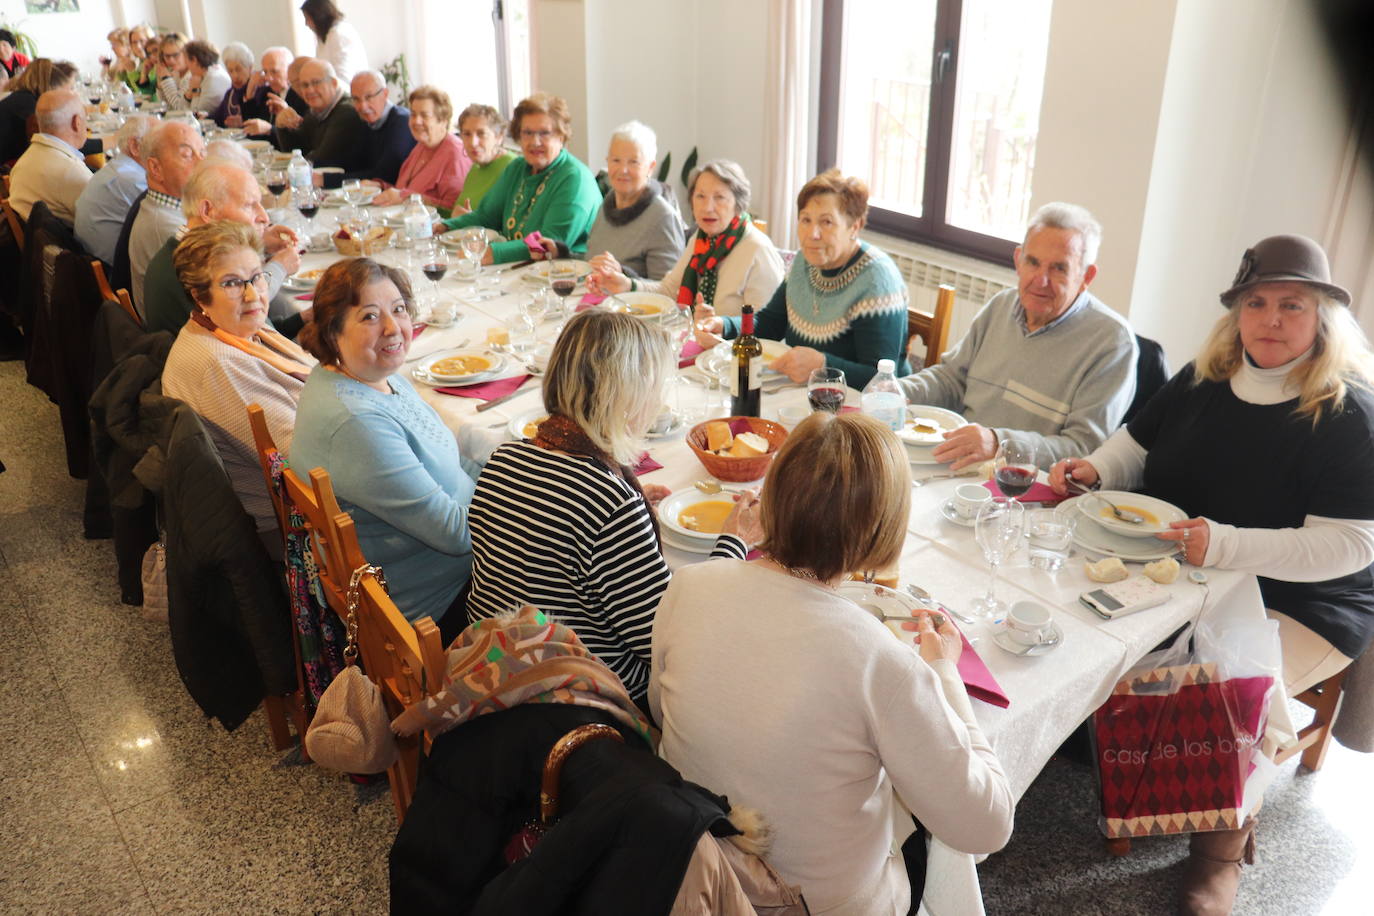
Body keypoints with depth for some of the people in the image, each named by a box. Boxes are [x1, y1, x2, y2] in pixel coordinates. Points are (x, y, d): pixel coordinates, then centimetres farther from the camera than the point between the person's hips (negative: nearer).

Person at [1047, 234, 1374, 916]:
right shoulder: (1204, 380, 3)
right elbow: (1136, 444, 17)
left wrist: (1224, 545, -31)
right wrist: (1095, 469, -7)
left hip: (1299, 603, -5)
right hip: (1179, 573, 5)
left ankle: (1221, 850, -1)